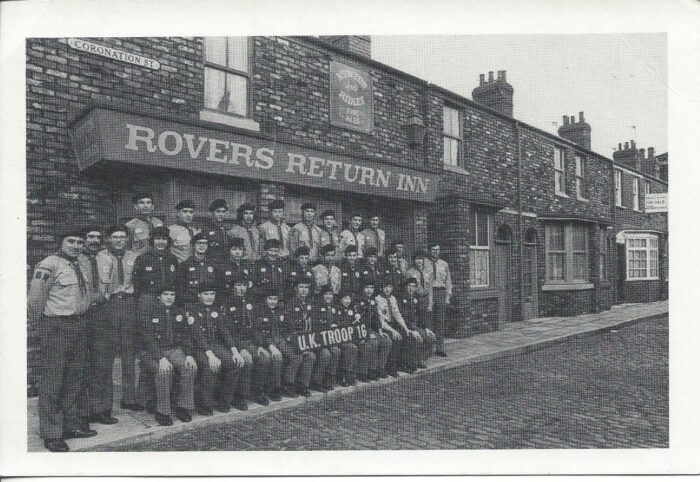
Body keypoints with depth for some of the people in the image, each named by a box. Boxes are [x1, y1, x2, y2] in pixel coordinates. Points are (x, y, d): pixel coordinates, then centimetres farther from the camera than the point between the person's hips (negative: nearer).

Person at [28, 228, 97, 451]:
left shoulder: (78, 267, 13)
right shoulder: (49, 265, -13)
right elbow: (35, 297, -12)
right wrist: (37, 322, -3)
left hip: (79, 325, 8)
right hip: (56, 326, -8)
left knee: (75, 378, 16)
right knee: (52, 381, 1)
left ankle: (72, 425, 29)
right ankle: (51, 434, 13)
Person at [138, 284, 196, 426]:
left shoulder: (179, 312, 11)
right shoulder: (148, 311, -4)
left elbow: (185, 336, 10)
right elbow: (147, 338, -13)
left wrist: (188, 355, -9)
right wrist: (161, 358, -25)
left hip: (175, 350, 4)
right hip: (152, 352, -4)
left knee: (191, 367, -25)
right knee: (164, 371, -34)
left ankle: (183, 408, -13)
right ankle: (162, 412, -20)